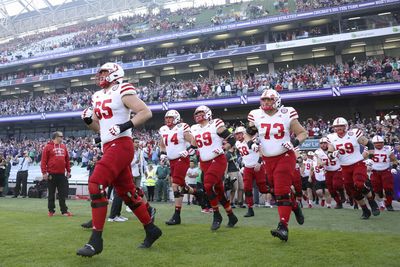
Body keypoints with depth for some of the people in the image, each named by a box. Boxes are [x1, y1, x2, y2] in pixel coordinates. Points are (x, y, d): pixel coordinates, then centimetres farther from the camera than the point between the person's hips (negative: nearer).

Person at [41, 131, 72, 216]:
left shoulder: (63, 147, 13)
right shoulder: (48, 147, -2)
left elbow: (67, 160, 16)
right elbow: (43, 160, -6)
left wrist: (68, 171, 12)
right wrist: (44, 172, -11)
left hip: (62, 174, 4)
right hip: (52, 174, -4)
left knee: (63, 193, 5)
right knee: (51, 193, 6)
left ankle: (64, 210, 10)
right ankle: (51, 211, 16)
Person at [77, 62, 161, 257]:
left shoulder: (122, 92, -5)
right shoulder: (98, 97, 19)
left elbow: (146, 112, -12)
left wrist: (126, 125, -21)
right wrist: (88, 121, 6)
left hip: (121, 145, -9)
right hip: (109, 147, 9)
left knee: (96, 185, -17)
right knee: (126, 192, 11)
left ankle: (96, 240, -11)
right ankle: (151, 230, 24)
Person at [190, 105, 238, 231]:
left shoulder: (216, 125, -6)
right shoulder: (195, 129, 12)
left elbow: (231, 140, -6)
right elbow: (194, 145, 26)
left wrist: (222, 148, -20)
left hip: (218, 160, -6)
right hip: (204, 163, 6)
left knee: (209, 186, -21)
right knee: (219, 190, 9)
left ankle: (216, 216, -4)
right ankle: (231, 216, 23)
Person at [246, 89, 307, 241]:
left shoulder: (287, 115, -9)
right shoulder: (256, 116, 0)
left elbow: (303, 133, -1)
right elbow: (248, 134, 13)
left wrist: (295, 142, -20)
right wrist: (250, 143, -8)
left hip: (285, 157, -4)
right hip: (267, 160, 5)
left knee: (282, 191, -13)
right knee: (278, 190, 15)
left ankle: (283, 227, -14)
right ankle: (295, 207, 42)